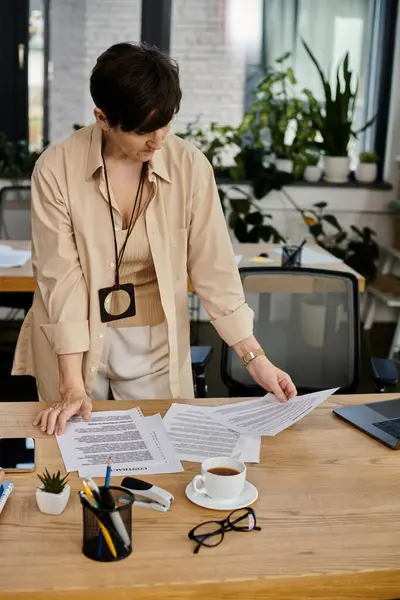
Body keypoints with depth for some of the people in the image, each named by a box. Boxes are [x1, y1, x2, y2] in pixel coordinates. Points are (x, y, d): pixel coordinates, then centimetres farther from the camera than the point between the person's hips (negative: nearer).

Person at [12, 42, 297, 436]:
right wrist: (72, 387, -19)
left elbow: (213, 270, -8)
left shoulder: (190, 167, -12)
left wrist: (255, 358, -13)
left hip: (156, 348, 1)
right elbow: (62, 279, -16)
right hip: (74, 347, 0)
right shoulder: (56, 168, -16)